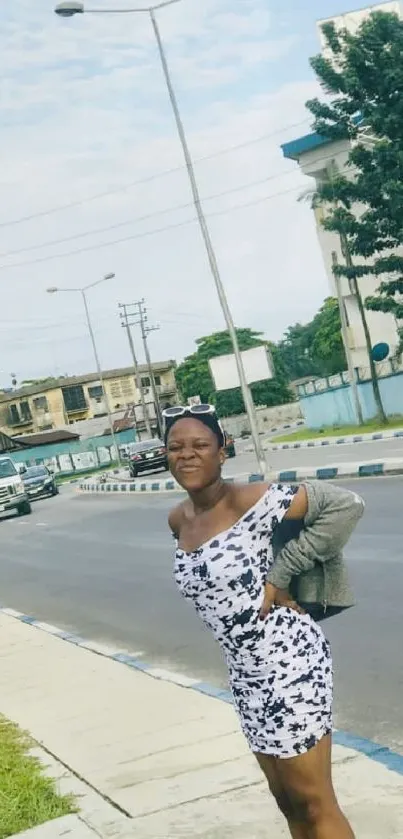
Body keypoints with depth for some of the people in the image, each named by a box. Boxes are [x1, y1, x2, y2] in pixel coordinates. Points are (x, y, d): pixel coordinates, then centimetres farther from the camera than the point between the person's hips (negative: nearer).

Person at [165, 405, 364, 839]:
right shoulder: (179, 520, 5)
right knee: (286, 798, 19)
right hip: (245, 672, 8)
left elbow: (347, 505, -20)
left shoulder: (249, 501, -17)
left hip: (289, 659, -8)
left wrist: (279, 576, -17)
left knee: (314, 802, 3)